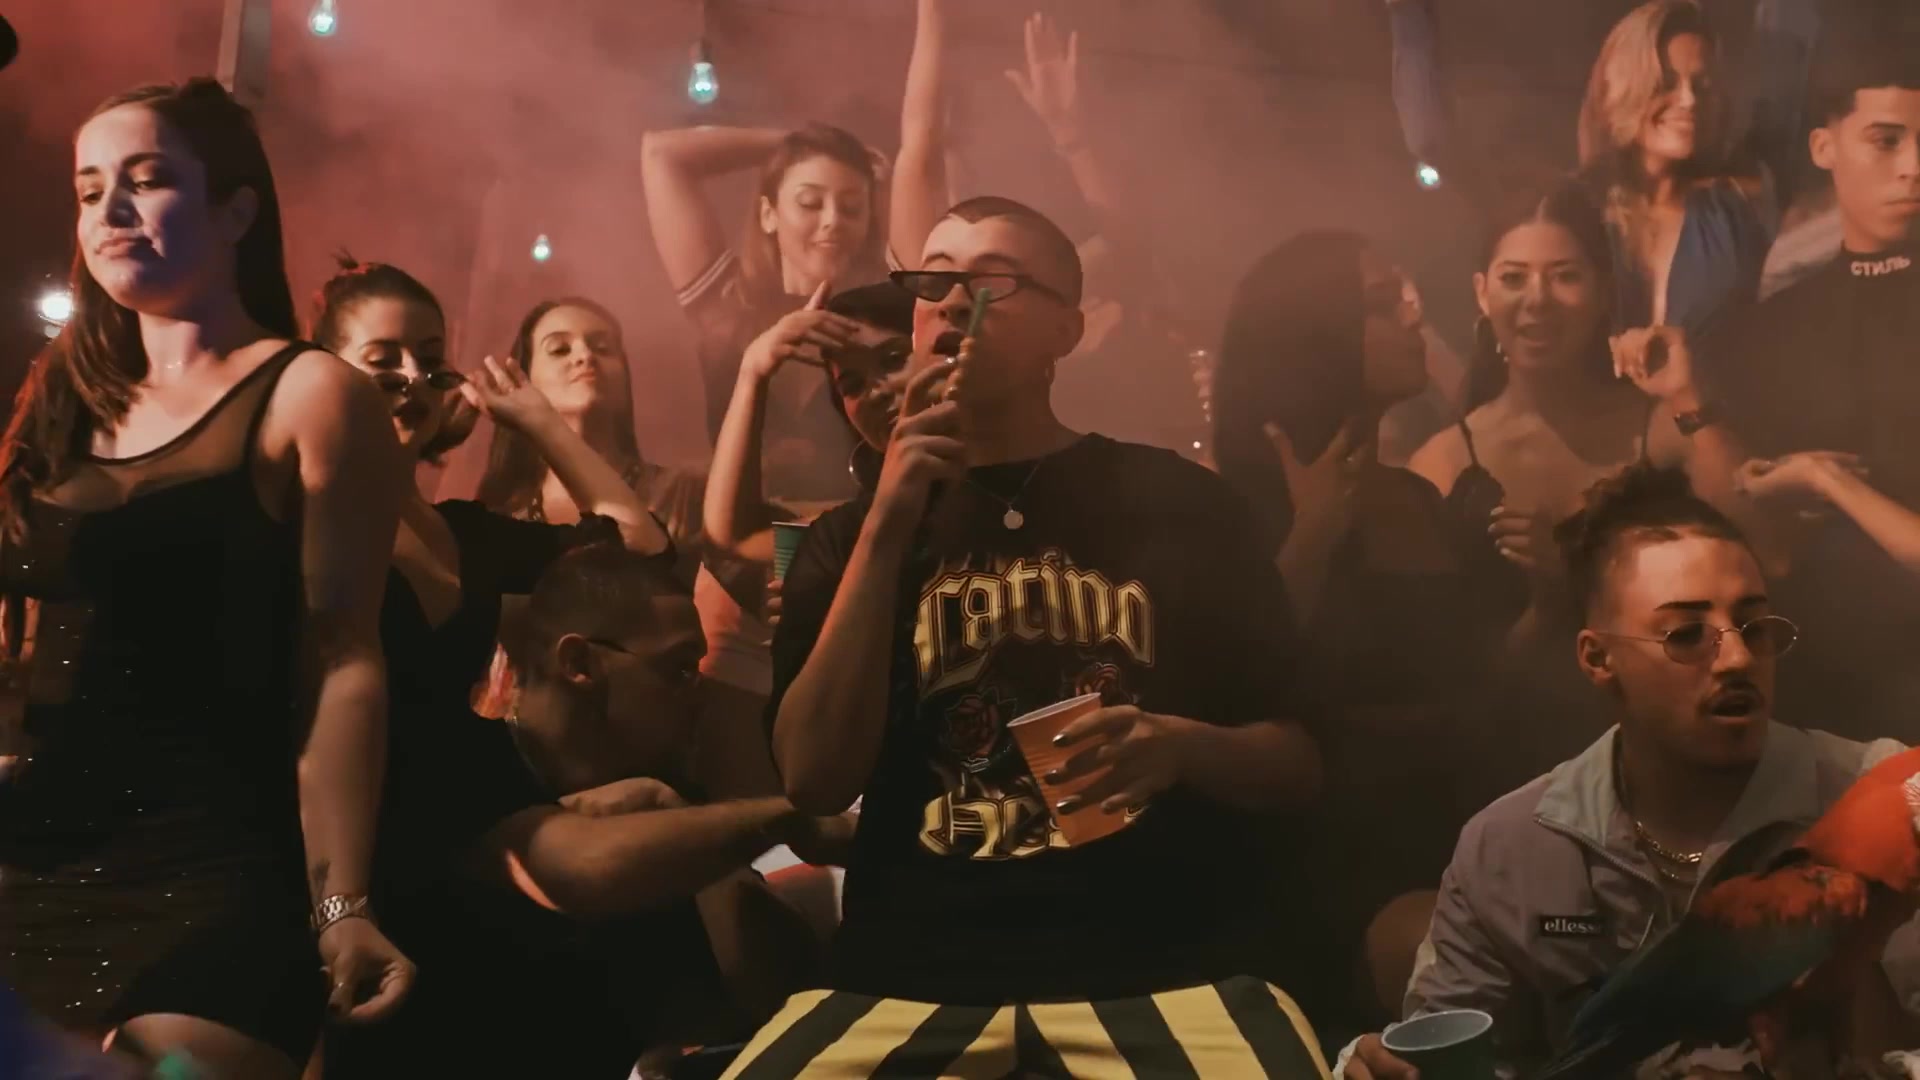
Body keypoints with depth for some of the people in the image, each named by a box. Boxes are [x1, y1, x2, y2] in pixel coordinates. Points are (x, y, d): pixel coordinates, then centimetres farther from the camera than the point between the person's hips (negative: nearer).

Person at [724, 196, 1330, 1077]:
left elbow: (1296, 767, 11)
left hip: (1167, 972, -1)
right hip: (909, 983, 1)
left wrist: (1185, 747, -11)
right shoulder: (853, 533, 13)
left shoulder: (1181, 503, 9)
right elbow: (815, 779, -2)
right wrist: (887, 527, -6)